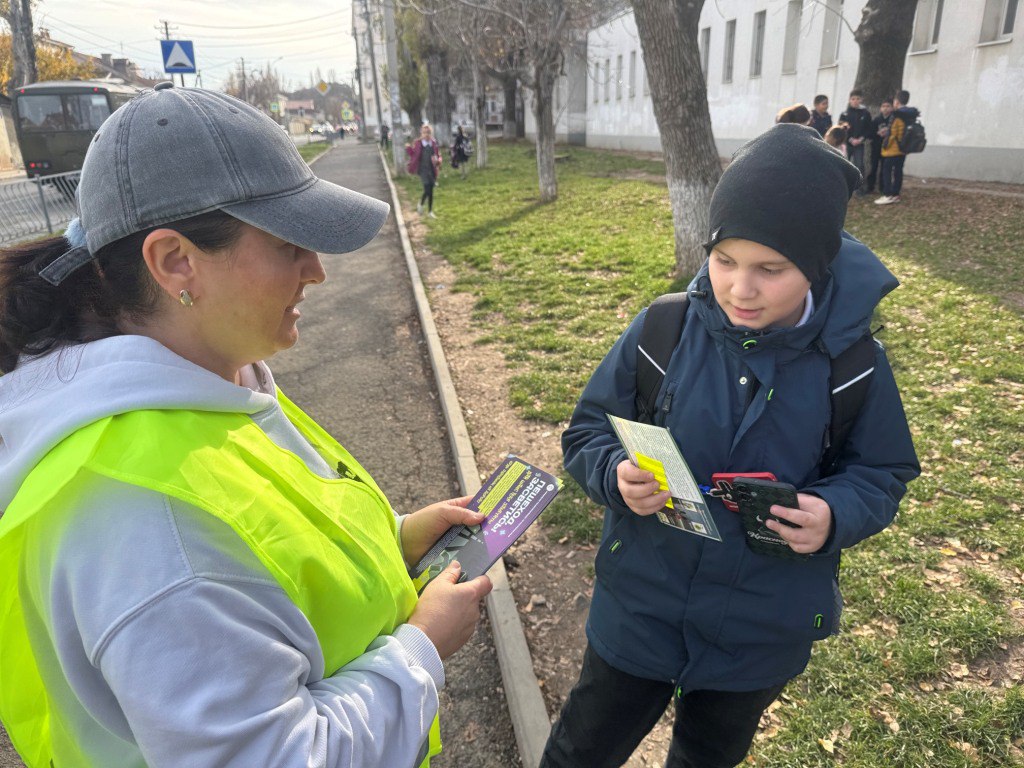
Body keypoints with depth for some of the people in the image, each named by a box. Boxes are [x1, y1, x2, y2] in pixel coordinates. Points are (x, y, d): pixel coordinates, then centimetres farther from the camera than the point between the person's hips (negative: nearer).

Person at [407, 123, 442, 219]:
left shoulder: (434, 144, 0)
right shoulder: (417, 143, -5)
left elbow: (439, 156, 7)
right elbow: (412, 153, 7)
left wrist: (437, 160, -15)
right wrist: (408, 148, -12)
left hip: (432, 170, 3)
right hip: (423, 169, -3)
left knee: (430, 191, 9)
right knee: (428, 190, -15)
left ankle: (430, 211, 24)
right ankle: (421, 204, 15)